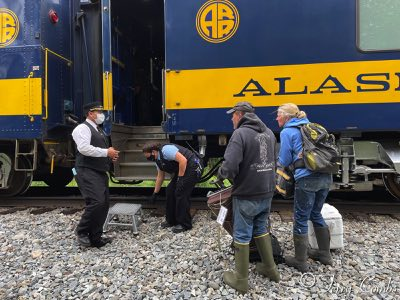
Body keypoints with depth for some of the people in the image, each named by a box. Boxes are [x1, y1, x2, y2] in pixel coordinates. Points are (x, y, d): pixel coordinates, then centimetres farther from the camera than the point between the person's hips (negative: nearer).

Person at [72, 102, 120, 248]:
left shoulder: (99, 130, 20)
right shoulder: (83, 128, -8)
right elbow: (84, 148, -23)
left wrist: (110, 154, 8)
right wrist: (106, 152, -19)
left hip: (100, 172, 9)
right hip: (87, 172, -9)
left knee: (104, 204, 8)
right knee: (96, 202, -18)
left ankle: (95, 237, 18)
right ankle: (81, 231, 5)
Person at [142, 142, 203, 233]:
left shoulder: (166, 150, -22)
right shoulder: (157, 160, 9)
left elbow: (183, 160, -28)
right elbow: (160, 176, 18)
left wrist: (180, 178, -20)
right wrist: (155, 193, 22)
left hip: (193, 167, -10)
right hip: (181, 170, 10)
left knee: (181, 193, -11)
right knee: (170, 191, 7)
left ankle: (184, 224, 2)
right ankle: (171, 220, 20)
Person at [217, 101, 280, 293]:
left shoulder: (240, 134, -17)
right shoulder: (269, 132, 8)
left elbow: (230, 167, -25)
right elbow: (274, 161, 13)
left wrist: (220, 174, -5)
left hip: (247, 196, -7)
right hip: (267, 193, 7)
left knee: (242, 236, 7)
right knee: (261, 229, 24)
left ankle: (241, 280, 20)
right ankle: (270, 268, 36)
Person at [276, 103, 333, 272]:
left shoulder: (287, 132, -2)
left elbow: (284, 161, -1)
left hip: (307, 179, -8)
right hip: (325, 177, 8)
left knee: (301, 220, 6)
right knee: (316, 214, 23)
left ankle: (301, 262, 18)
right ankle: (324, 254, 35)